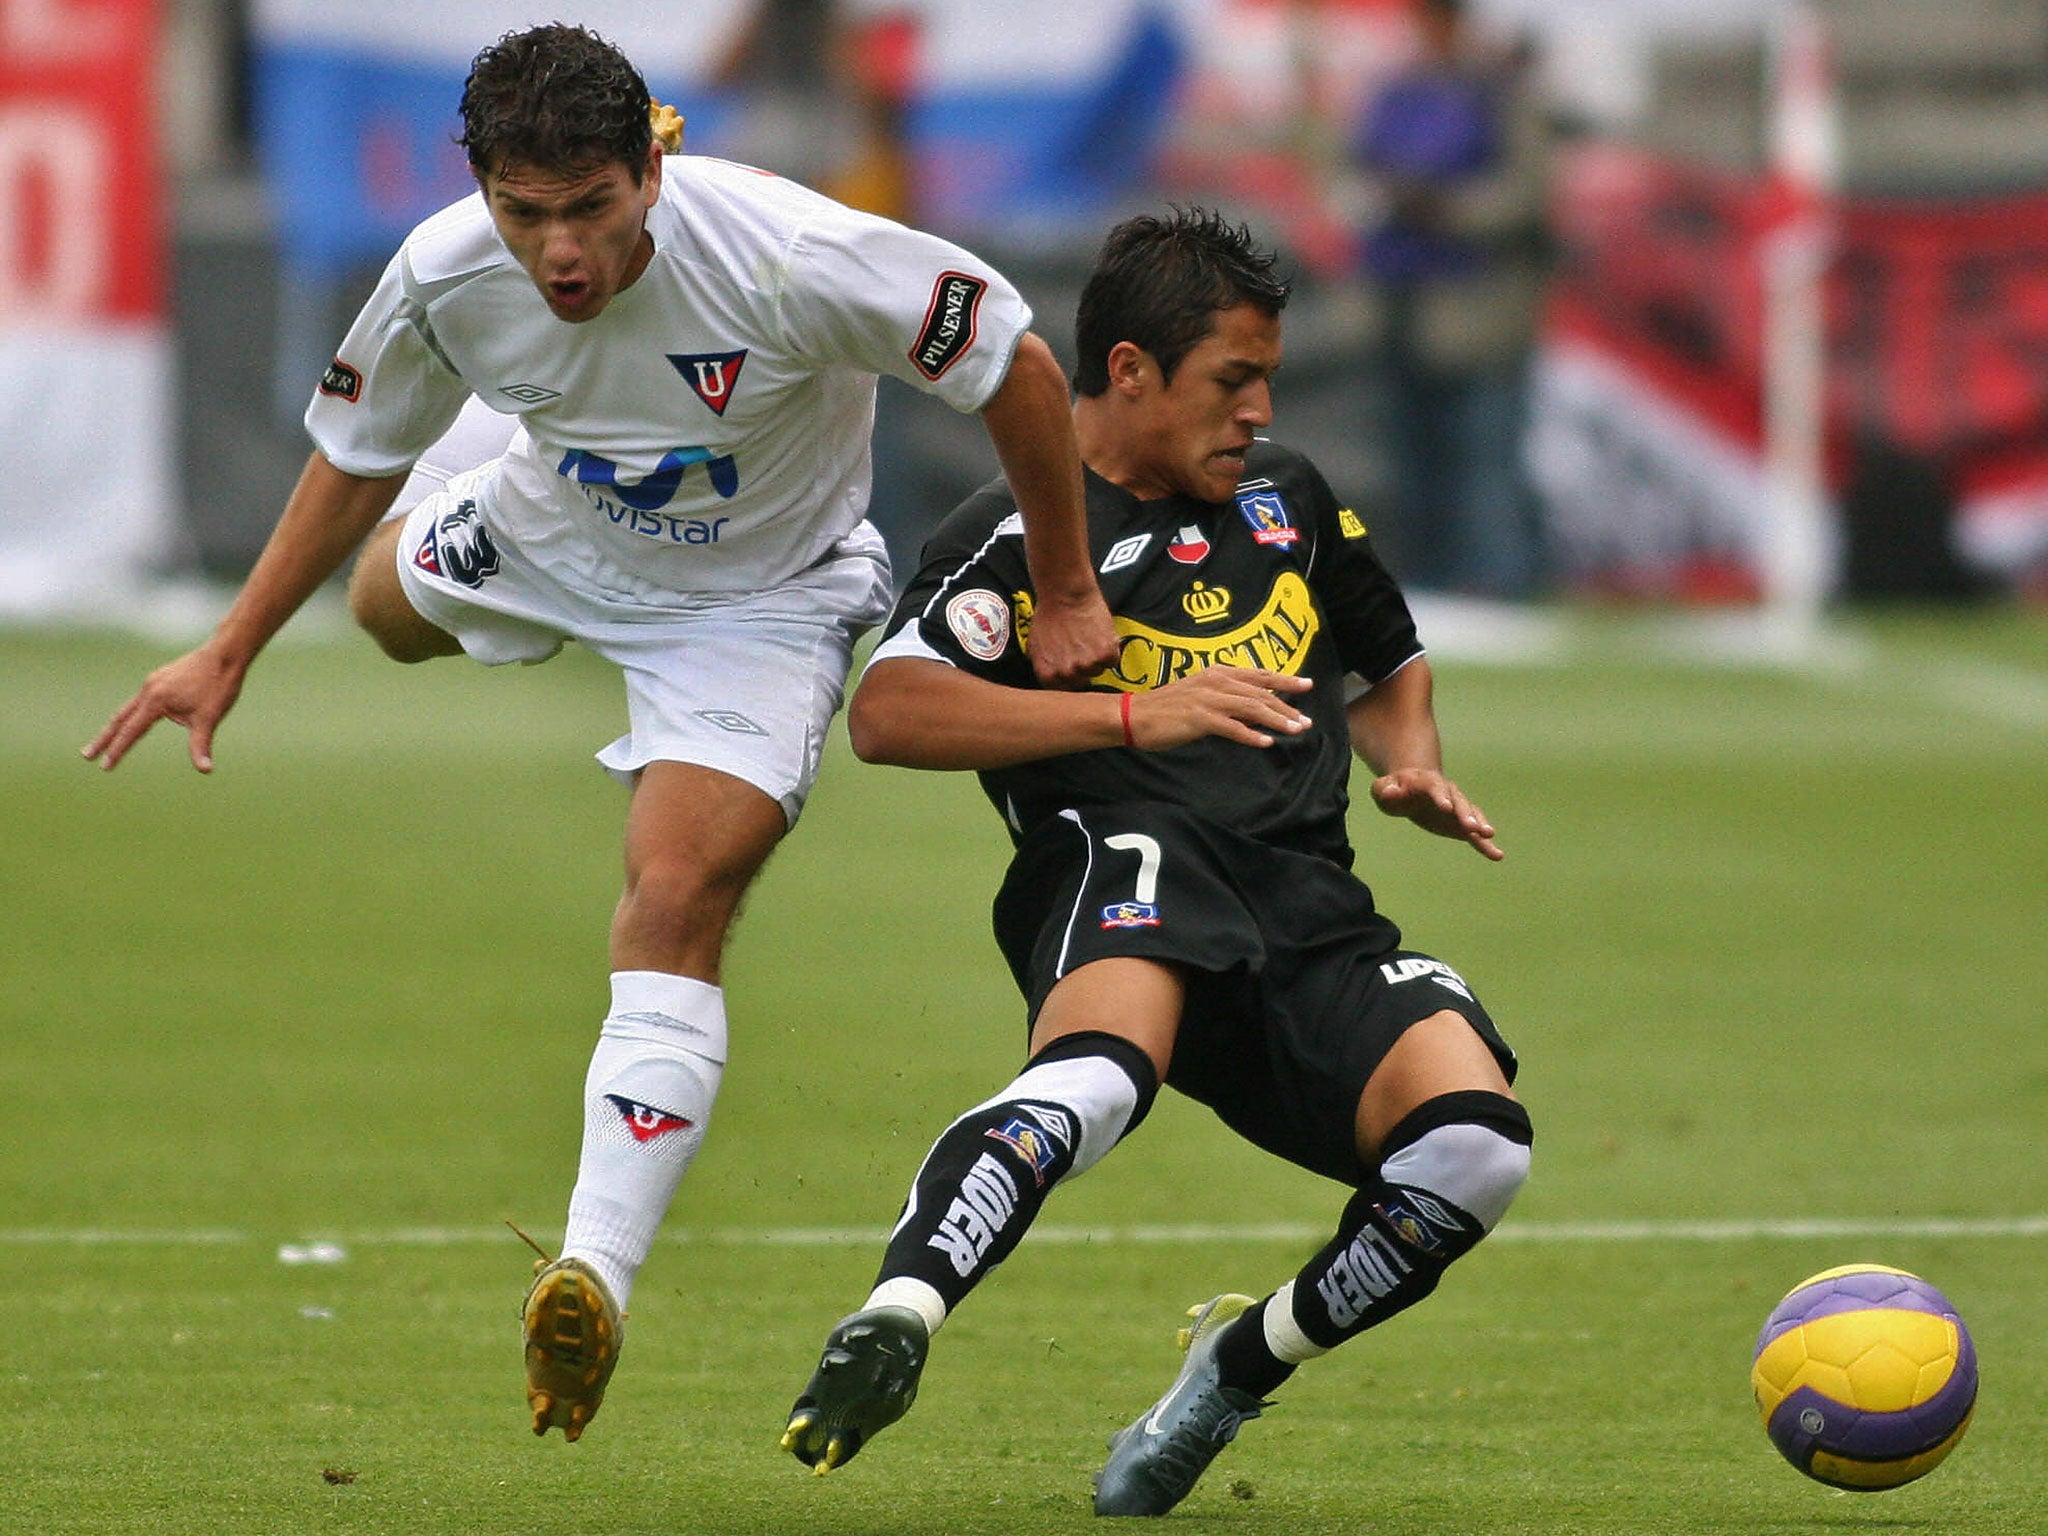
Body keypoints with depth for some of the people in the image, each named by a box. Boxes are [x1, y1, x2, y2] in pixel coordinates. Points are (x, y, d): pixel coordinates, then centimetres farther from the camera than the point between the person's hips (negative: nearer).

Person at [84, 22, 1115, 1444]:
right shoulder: (447, 276, -27)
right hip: (556, 531, 5)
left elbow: (1019, 367, -25)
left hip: (762, 599, -5)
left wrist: (1068, 599, -17)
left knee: (676, 901, -21)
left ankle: (596, 1274, -23)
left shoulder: (790, 260, -40)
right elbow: (358, 457, -4)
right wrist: (229, 654, -3)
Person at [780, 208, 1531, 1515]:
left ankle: (1243, 1364, 2)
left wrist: (1414, 768, 19)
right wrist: (1137, 717, -21)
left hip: (1310, 917, 6)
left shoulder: (1286, 497, 26)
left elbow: (1391, 669, 43)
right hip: (1130, 868, -6)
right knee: (1101, 1073, -41)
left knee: (1473, 1139, -21)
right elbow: (889, 712, -14)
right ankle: (893, 1324, -56)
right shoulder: (1022, 536, 4)